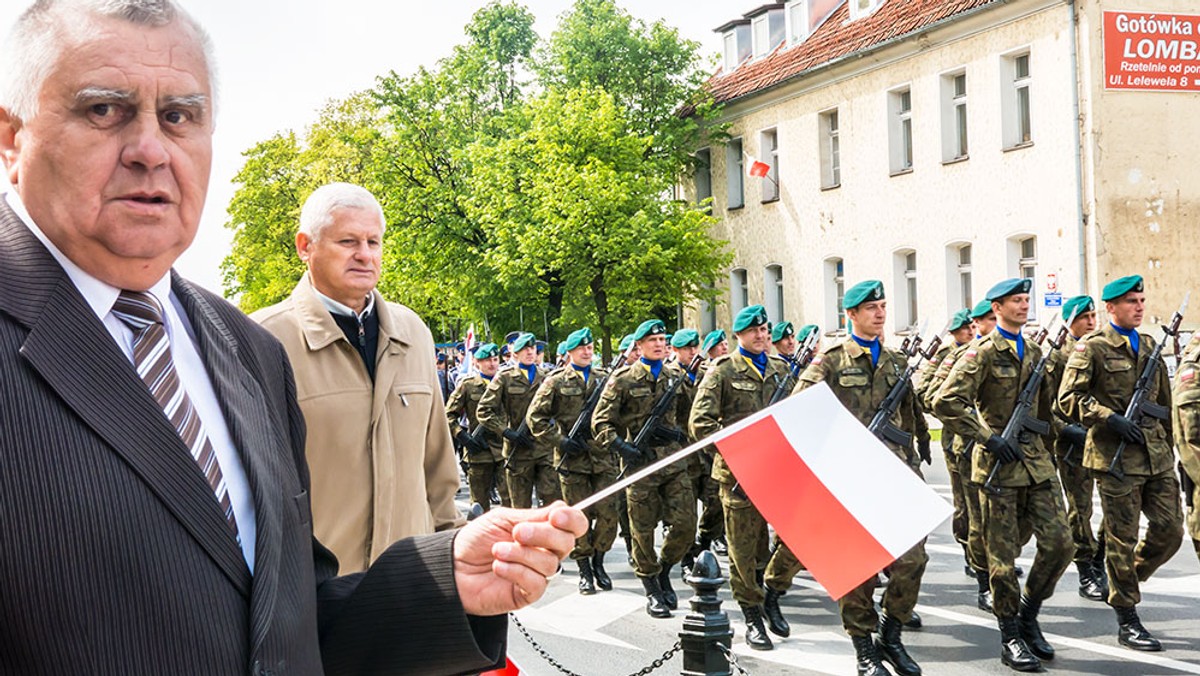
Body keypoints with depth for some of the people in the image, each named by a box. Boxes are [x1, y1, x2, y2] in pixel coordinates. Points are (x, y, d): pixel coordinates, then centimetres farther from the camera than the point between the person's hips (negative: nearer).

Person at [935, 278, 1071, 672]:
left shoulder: (1034, 352, 14)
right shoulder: (983, 353, -7)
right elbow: (945, 402, -17)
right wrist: (989, 437, -17)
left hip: (1036, 459, 6)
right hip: (999, 463, -6)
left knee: (1059, 543, 0)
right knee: (1003, 554, 1)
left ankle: (1028, 614, 19)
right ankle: (1010, 637, 11)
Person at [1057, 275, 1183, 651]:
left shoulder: (1149, 345, 16)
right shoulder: (1092, 348, -5)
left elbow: (1163, 401, 22)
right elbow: (1068, 398, -11)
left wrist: (1168, 448, 20)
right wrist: (1111, 419, -20)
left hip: (1157, 457, 6)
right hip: (1116, 457, -6)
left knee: (1170, 531, 3)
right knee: (1122, 539, 1)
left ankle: (1127, 579, 28)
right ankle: (1127, 622, 11)